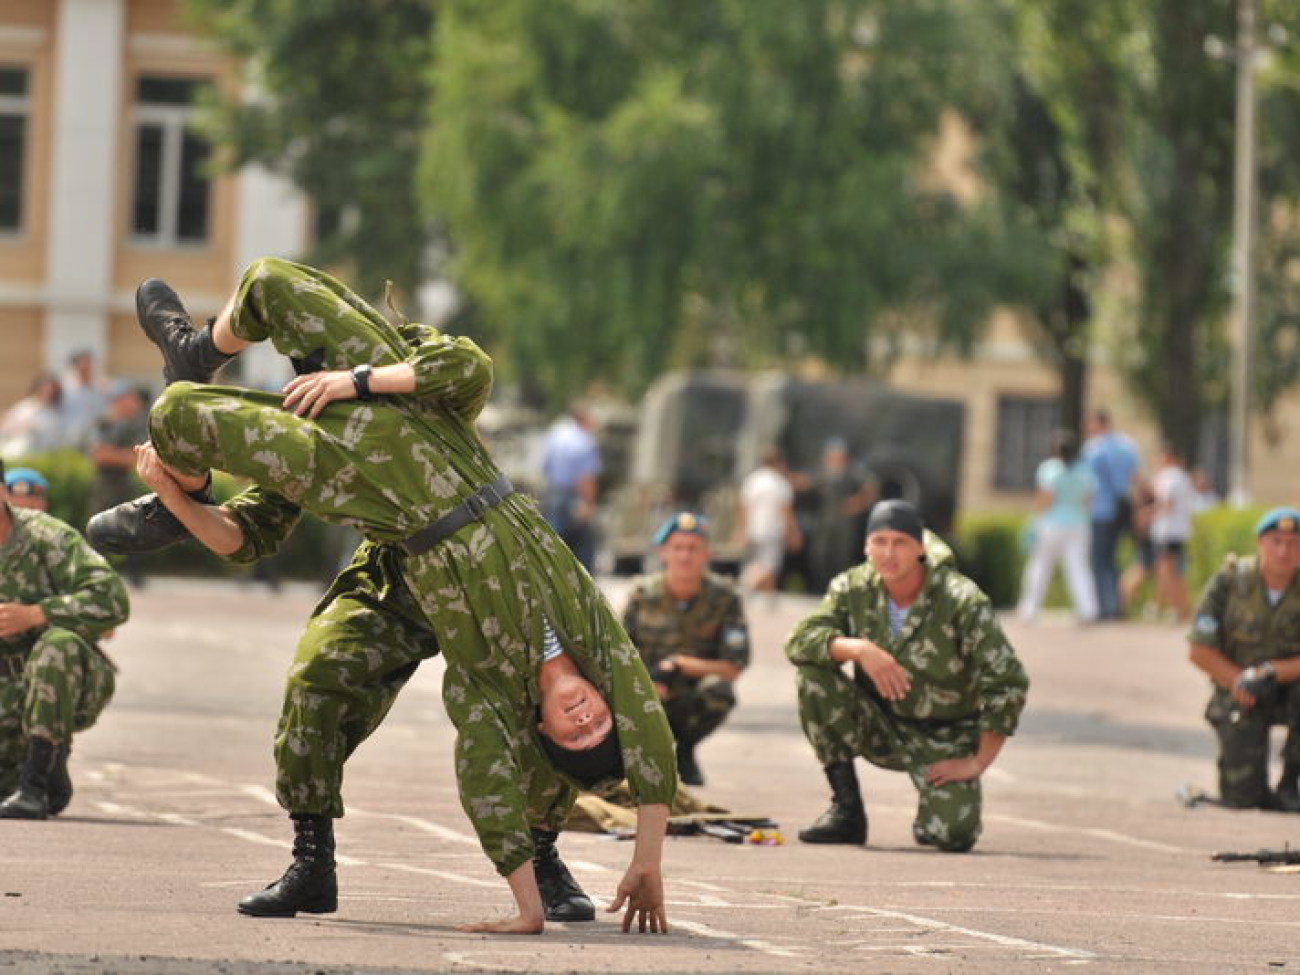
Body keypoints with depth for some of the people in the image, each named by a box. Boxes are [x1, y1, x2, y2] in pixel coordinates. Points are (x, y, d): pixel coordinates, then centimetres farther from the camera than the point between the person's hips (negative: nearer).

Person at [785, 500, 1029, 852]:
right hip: (881, 727, 3)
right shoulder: (853, 588, -7)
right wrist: (858, 648, -34)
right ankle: (847, 810, -12)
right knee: (811, 671, -22)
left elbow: (1007, 684, -18)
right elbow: (799, 639, -16)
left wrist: (977, 762, -18)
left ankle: (936, 802, 15)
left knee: (953, 835, -28)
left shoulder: (963, 602, -19)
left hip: (944, 738, -3)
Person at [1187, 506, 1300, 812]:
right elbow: (1199, 651, -7)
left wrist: (1270, 673, -28)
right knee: (1242, 798, -17)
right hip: (1239, 695, -1)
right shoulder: (1229, 581, -11)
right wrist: (1240, 681, -18)